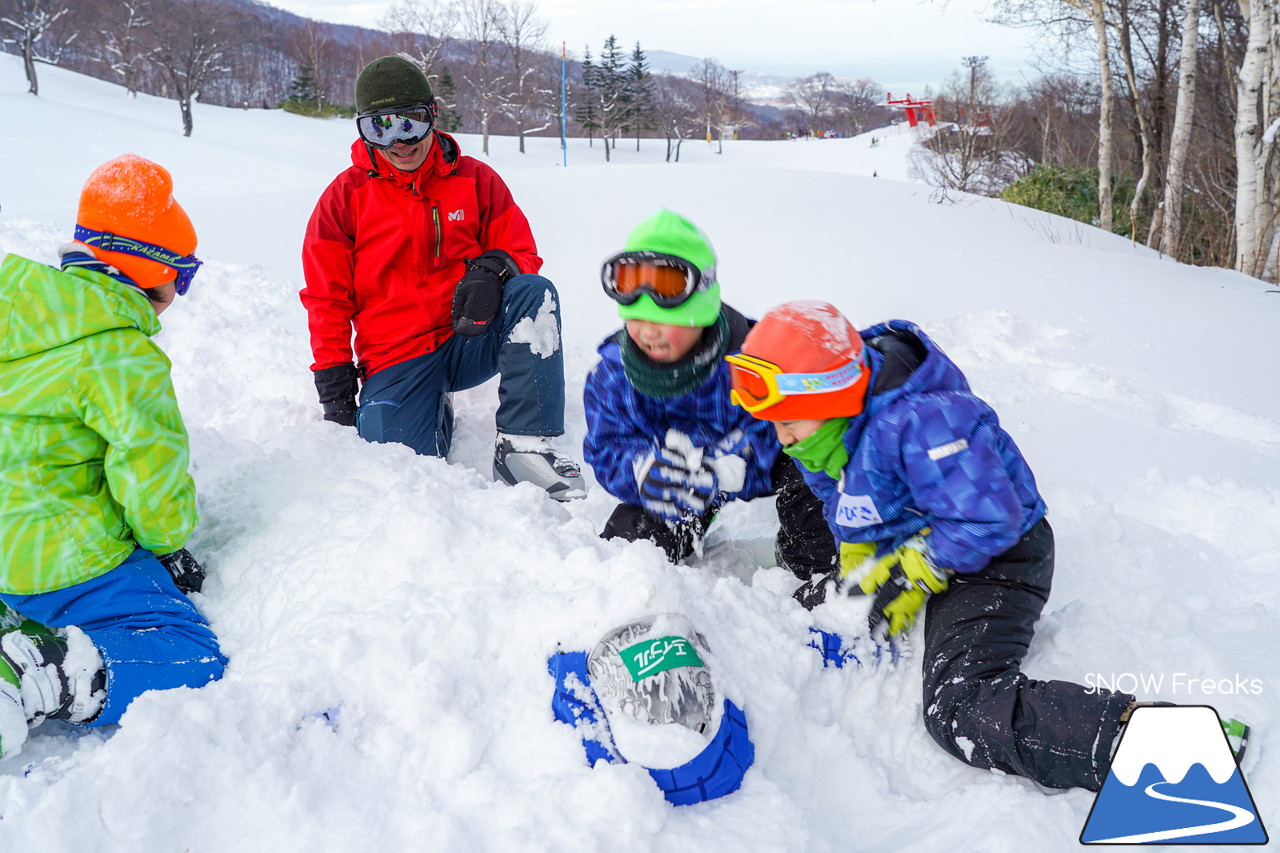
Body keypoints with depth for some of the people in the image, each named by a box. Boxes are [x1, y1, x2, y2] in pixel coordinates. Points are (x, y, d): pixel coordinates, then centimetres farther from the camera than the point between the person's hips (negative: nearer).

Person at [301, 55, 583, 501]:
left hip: (472, 338, 1)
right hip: (395, 358, -1)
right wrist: (334, 383, -2)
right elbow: (327, 298, 5)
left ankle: (523, 445, -27)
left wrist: (494, 268, -20)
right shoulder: (345, 197, 3)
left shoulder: (476, 180, 5)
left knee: (535, 293, -28)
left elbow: (521, 253, 6)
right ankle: (436, 414, 16)